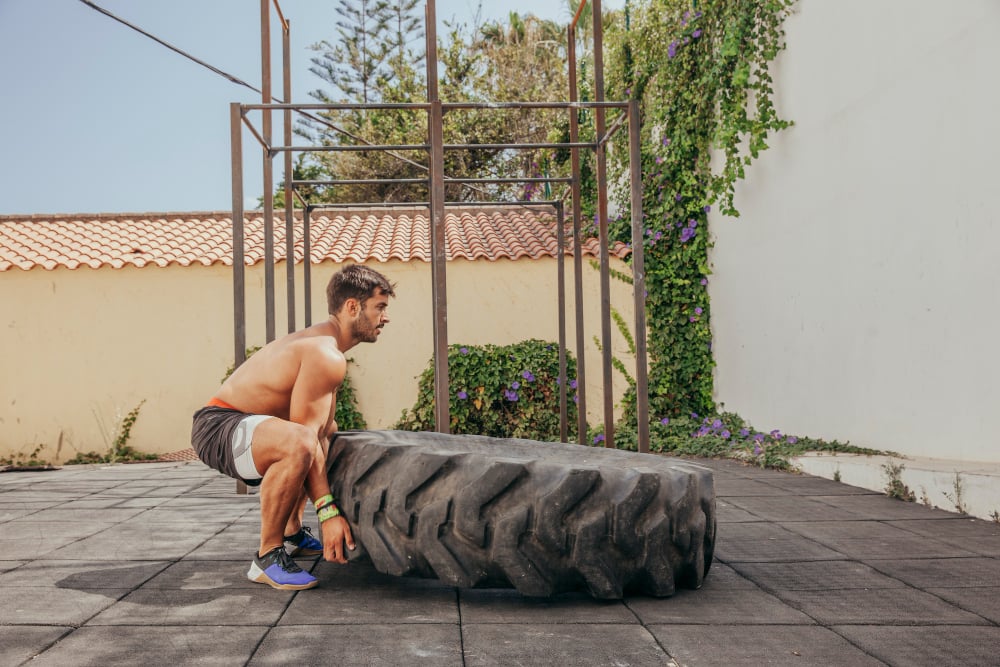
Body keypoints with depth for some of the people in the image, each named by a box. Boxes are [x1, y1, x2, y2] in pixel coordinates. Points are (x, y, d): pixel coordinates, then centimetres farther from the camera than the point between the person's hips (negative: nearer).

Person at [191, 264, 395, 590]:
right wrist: (328, 511, -27)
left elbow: (323, 429, 17)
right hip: (217, 427, -12)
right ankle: (267, 557, -22)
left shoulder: (320, 343, 12)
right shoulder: (327, 357, -21)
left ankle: (291, 534, 34)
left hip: (236, 420, 12)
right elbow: (306, 436, -26)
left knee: (328, 434, 32)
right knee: (298, 444, -41)